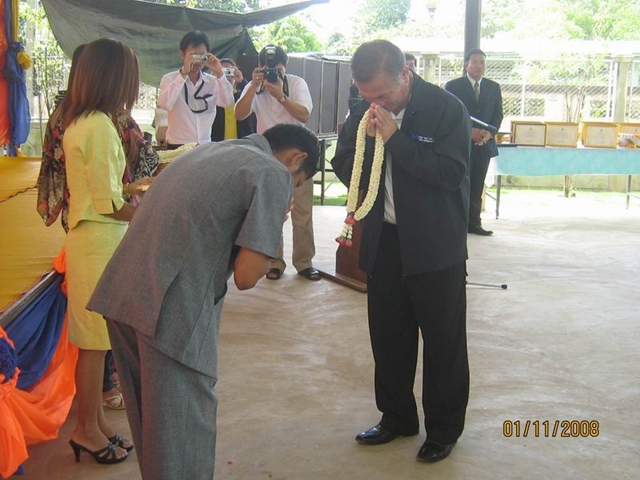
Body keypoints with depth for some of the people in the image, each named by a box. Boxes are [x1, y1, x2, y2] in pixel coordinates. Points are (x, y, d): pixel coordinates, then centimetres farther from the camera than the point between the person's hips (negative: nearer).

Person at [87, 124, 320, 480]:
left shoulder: (209, 150, 22)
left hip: (122, 293, 8)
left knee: (152, 418, 23)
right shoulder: (274, 174, -3)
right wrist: (274, 225, 7)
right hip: (171, 312, -8)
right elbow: (246, 275, -10)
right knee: (183, 428, 6)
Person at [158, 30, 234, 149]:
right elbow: (164, 104, -19)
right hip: (178, 146, -3)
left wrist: (219, 74, -15)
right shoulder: (170, 79, 0)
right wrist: (183, 73, -22)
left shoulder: (213, 81, 8)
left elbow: (228, 102, -8)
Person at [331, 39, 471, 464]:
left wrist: (395, 137, -24)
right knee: (388, 335, 14)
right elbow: (344, 170, 6)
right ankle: (397, 417, 32)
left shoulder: (446, 108, -13)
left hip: (436, 245, -5)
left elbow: (451, 173, -22)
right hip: (383, 241, 5)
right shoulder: (363, 112, 3)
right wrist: (365, 139, -13)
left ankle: (444, 428, 23)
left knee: (443, 340, 6)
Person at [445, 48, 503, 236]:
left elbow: (498, 114, 10)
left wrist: (489, 133, -9)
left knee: (477, 186, 6)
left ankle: (474, 222, 10)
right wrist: (470, 131, -16)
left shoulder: (493, 87, 13)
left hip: (484, 143, 4)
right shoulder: (453, 86, 0)